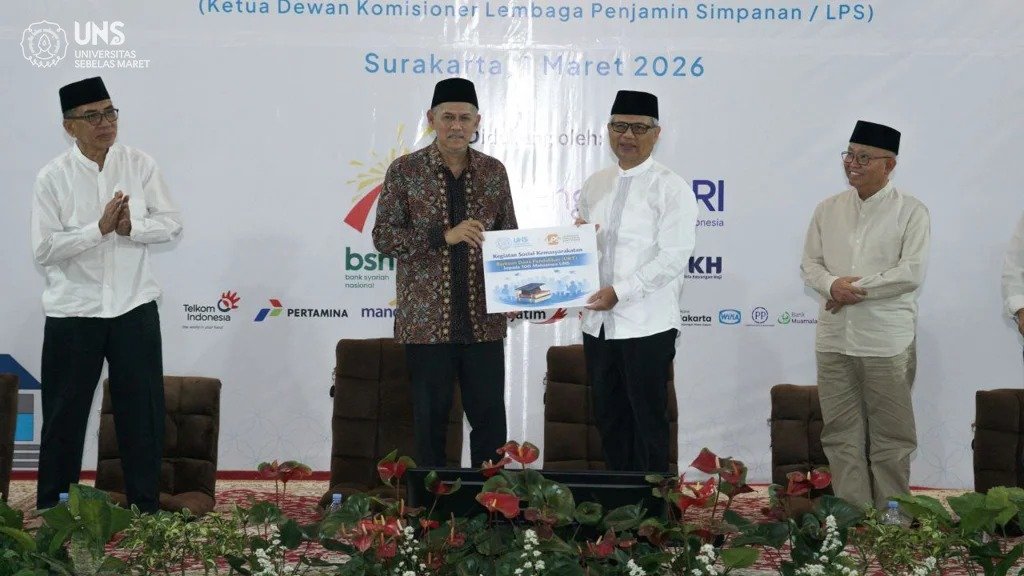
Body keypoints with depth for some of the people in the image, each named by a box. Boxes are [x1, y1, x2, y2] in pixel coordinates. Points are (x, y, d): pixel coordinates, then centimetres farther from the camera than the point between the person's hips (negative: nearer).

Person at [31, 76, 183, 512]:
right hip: (73, 312, -1)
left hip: (134, 307, 2)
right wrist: (99, 228, -21)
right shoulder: (53, 177, -6)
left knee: (143, 412, 8)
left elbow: (171, 223, 0)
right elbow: (44, 249, -11)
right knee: (64, 415, 8)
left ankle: (145, 509, 21)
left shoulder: (140, 165, 0)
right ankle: (51, 512, 21)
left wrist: (131, 226, -18)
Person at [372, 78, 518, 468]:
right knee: (430, 418, 5)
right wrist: (444, 236, -17)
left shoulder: (493, 171, 8)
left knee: (490, 415, 5)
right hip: (426, 319, -2)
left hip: (484, 320, 2)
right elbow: (382, 236, -6)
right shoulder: (404, 171, -1)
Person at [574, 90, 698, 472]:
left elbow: (674, 258, -14)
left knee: (648, 422, 1)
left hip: (647, 325, -6)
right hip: (598, 322, 6)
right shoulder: (595, 186, 14)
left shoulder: (670, 188, -6)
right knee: (608, 418, 12)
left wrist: (620, 292, -20)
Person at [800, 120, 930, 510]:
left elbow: (912, 272, -11)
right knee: (842, 434, 7)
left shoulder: (911, 211, -2)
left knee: (890, 437, 2)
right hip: (834, 340, 4)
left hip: (887, 342, -4)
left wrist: (857, 290, -13)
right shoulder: (828, 210, 12)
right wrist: (832, 285, -12)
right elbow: (809, 263, 10)